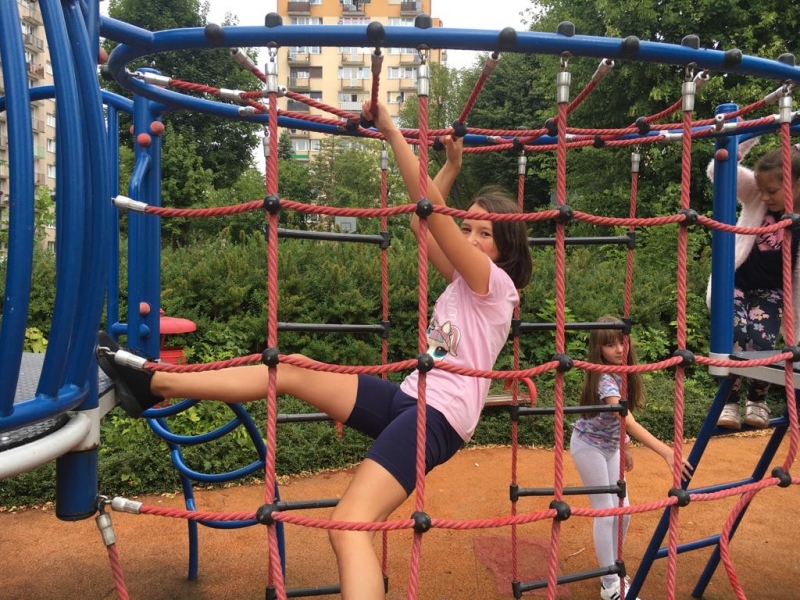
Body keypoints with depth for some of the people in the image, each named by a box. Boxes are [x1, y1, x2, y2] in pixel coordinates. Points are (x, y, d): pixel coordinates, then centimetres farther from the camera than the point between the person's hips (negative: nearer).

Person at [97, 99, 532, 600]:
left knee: (348, 527, -27)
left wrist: (391, 131, -15)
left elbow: (429, 208, -17)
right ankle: (152, 383, 7)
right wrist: (452, 168, 26)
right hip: (409, 400, 8)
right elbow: (420, 223, 26)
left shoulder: (494, 283, -7)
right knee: (291, 370, 2)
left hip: (439, 415, -8)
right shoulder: (463, 284, 16)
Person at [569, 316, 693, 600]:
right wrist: (666, 452, -51)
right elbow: (629, 422, -43)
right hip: (589, 446, -8)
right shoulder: (604, 379, -31)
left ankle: (613, 571, 28)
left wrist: (625, 446, 13)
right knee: (605, 511, -3)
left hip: (611, 446, 8)